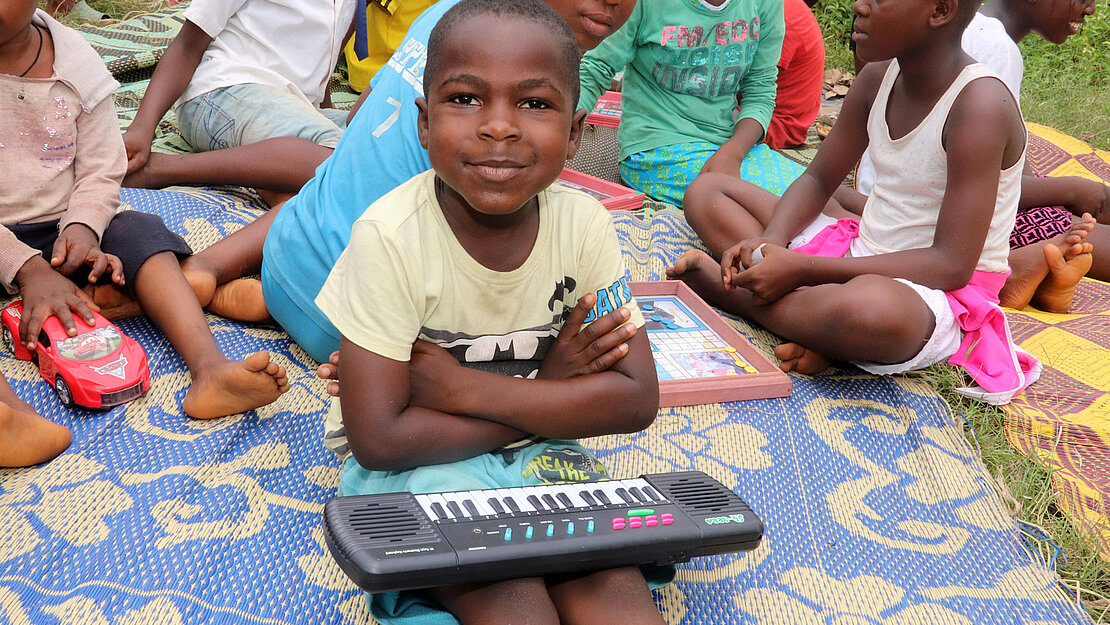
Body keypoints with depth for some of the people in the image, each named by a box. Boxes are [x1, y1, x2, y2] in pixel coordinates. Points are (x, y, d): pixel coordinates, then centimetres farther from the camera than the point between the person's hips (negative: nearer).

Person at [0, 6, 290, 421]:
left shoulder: (76, 63, 0)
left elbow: (100, 173, 3)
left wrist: (82, 226, -19)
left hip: (61, 230, 2)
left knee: (139, 231, -25)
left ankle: (209, 368, -45)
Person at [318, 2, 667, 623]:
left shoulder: (583, 224, -11)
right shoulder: (391, 237, -21)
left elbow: (637, 400, -13)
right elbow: (379, 438, -22)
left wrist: (461, 388, -21)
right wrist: (552, 396, -18)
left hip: (536, 453, 3)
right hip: (413, 460, -3)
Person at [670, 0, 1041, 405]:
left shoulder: (980, 105, -22)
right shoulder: (879, 78, 1)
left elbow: (952, 265, -25)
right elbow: (817, 180, 10)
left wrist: (802, 268, -28)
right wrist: (771, 243, -14)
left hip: (938, 293, -8)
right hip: (861, 254, 8)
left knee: (873, 305, -45)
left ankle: (723, 288, -17)